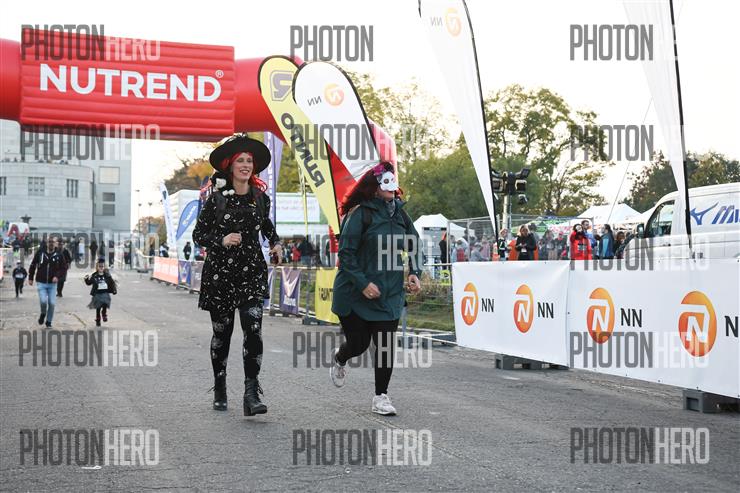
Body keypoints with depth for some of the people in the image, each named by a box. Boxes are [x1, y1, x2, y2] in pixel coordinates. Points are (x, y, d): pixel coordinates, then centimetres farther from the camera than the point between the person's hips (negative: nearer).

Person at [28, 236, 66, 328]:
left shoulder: (59, 255, -4)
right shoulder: (40, 252, -4)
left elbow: (63, 268, 5)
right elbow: (33, 265, 7)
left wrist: (57, 276, -13)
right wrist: (31, 278, 6)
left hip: (52, 283, 1)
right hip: (41, 282, -1)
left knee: (52, 303, -1)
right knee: (43, 300, -16)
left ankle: (49, 322, 17)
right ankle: (43, 313, 16)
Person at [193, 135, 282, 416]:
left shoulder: (261, 197, 5)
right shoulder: (217, 199, -4)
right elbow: (198, 235, 0)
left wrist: (275, 242, 9)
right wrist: (222, 240, -17)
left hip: (252, 271, 2)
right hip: (220, 272, -1)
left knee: (253, 329, -15)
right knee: (222, 332, 8)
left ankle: (251, 395, -16)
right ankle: (220, 390, 27)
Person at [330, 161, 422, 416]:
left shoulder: (400, 213, 6)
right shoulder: (360, 213, -13)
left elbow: (414, 245, 17)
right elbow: (345, 253, -14)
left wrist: (414, 273, 1)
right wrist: (363, 284, -19)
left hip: (389, 293, 4)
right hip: (355, 294, -4)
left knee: (385, 346, -1)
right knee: (358, 343, 6)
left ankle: (381, 396, 12)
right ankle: (340, 359, 42)